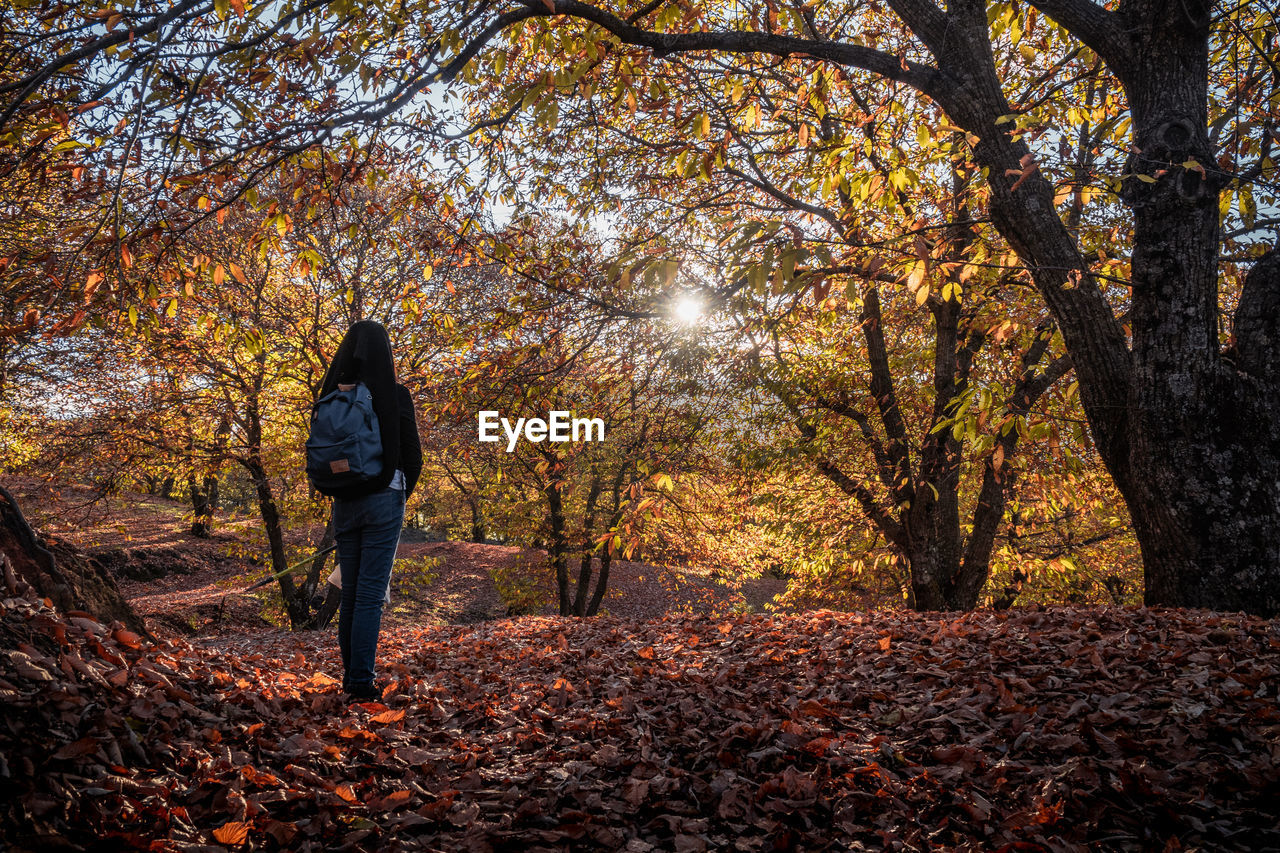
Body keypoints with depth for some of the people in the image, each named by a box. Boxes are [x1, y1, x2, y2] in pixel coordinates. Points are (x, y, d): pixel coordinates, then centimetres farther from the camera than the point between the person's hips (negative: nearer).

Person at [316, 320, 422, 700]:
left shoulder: (333, 396, 6)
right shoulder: (395, 394, -7)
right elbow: (413, 455, -5)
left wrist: (338, 492, 15)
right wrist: (403, 494, 11)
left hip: (344, 502, 5)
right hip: (383, 500, -4)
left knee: (350, 593, 13)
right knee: (371, 593, -4)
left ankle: (350, 675, 20)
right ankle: (361, 682, -4)